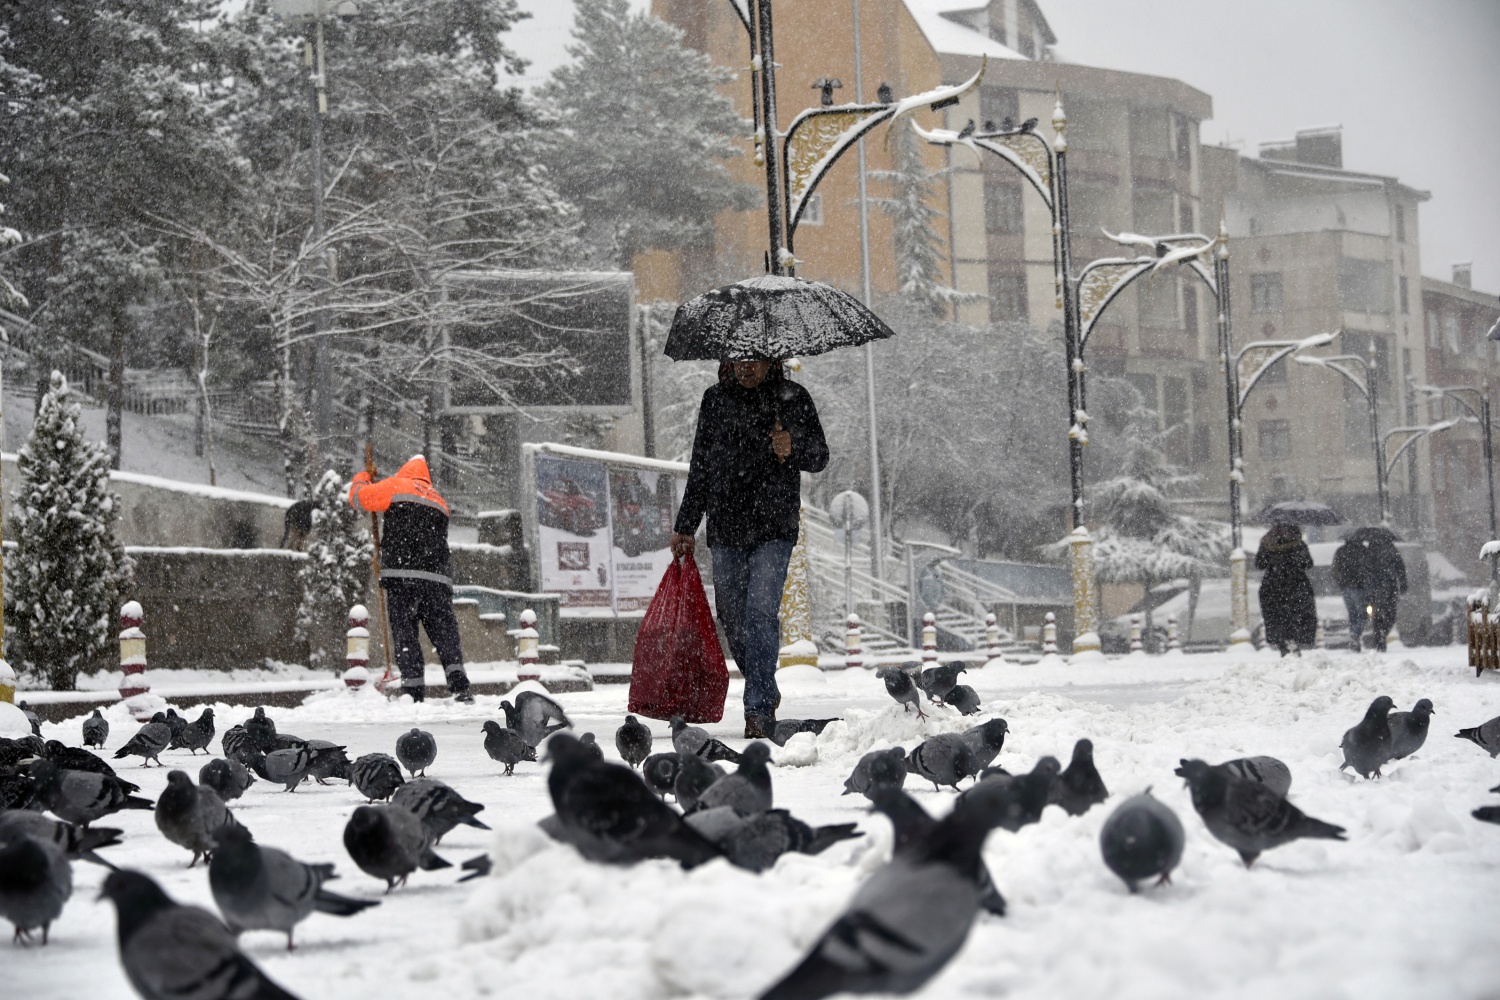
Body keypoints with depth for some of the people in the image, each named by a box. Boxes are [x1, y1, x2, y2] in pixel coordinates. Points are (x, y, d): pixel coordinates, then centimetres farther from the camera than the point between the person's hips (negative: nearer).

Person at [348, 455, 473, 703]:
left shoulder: (398, 487, 8)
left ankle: (414, 693, -9)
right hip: (437, 578, 4)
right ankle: (459, 686, -11)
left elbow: (359, 497, 8)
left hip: (402, 574, -4)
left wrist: (361, 480, 30)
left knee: (404, 633, -3)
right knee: (445, 634, 5)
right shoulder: (439, 501, 26)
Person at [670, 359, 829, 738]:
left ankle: (758, 709, -17)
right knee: (732, 618, 6)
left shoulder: (791, 398, 2)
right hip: (725, 529, 4)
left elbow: (819, 457, 1)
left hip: (773, 529, -4)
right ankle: (767, 693, 27)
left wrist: (793, 448, -23)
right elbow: (700, 466, 19)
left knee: (760, 610, -16)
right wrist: (685, 526, 17)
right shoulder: (715, 400, 11)